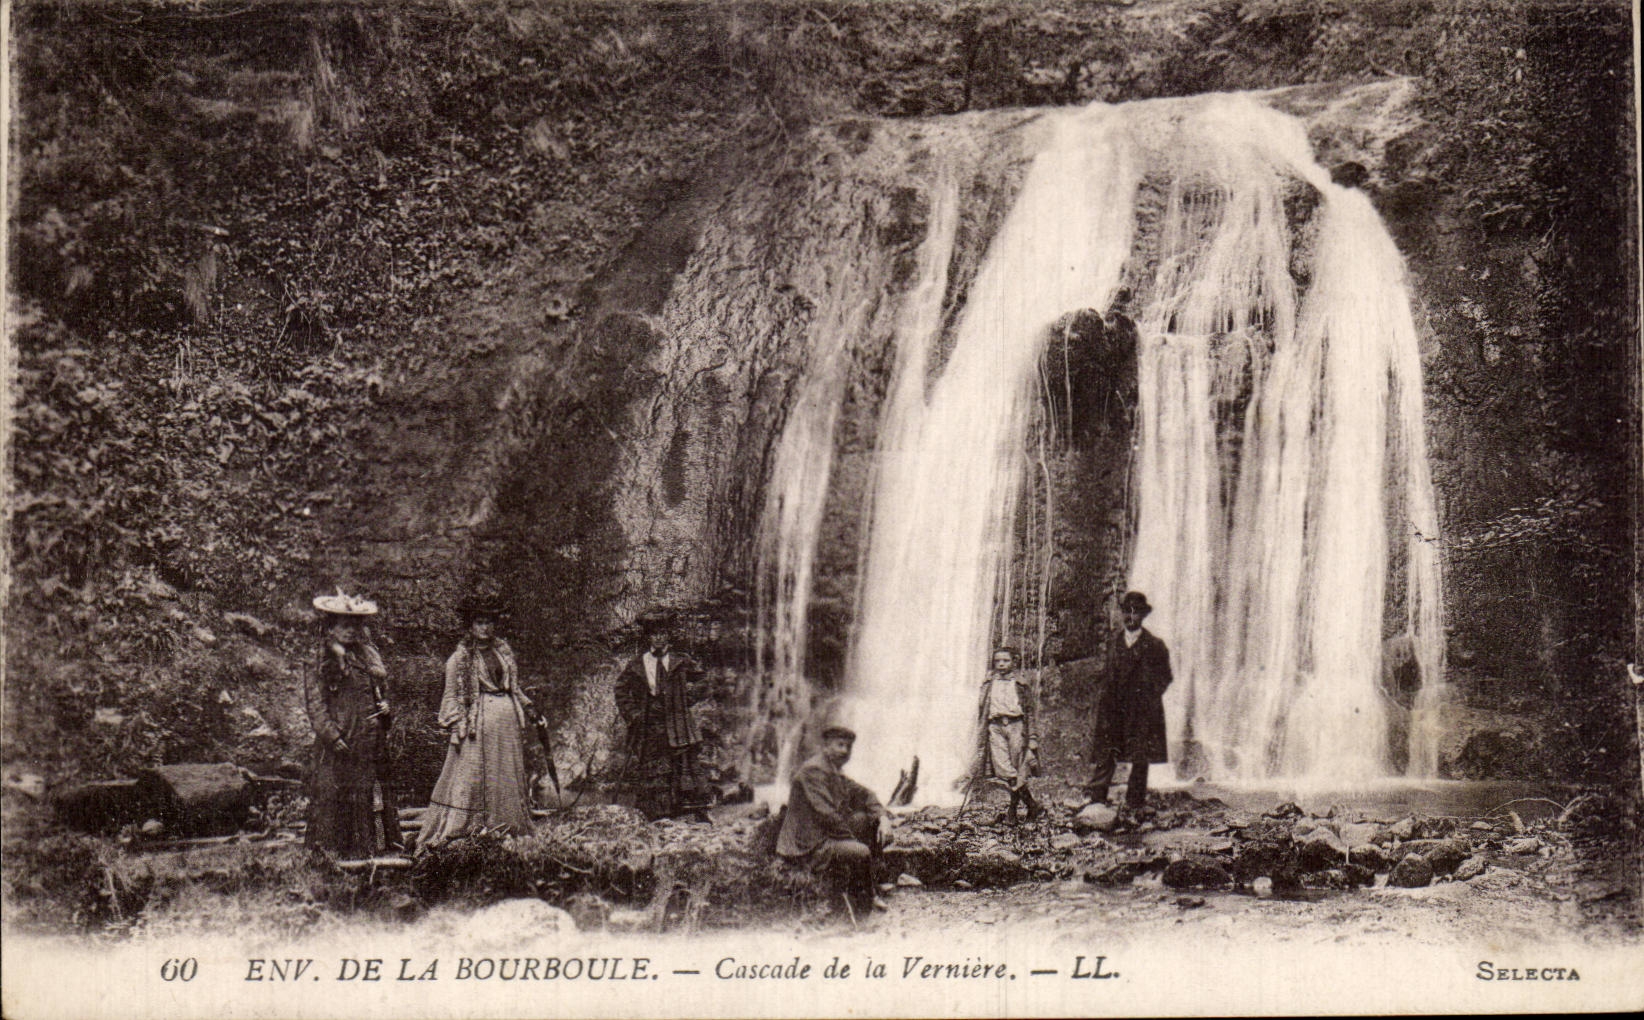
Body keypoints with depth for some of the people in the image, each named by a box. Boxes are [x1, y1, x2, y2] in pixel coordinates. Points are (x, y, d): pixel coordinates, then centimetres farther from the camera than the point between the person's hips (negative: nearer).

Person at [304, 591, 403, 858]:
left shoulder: (368, 658, 17)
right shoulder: (321, 664, -2)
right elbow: (316, 705, -8)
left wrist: (385, 708, 4)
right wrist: (332, 735, -17)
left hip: (370, 741, 6)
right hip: (338, 744, -6)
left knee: (372, 793, 4)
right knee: (335, 796, -6)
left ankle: (366, 850, 9)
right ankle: (334, 853, -1)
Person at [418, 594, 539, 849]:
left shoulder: (504, 650, 13)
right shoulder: (461, 657, -2)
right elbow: (452, 695, -3)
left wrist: (528, 708, 13)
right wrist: (455, 727, -10)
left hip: (508, 718, 6)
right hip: (478, 720, -6)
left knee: (509, 775, 7)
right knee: (471, 776, -8)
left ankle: (507, 829, 14)